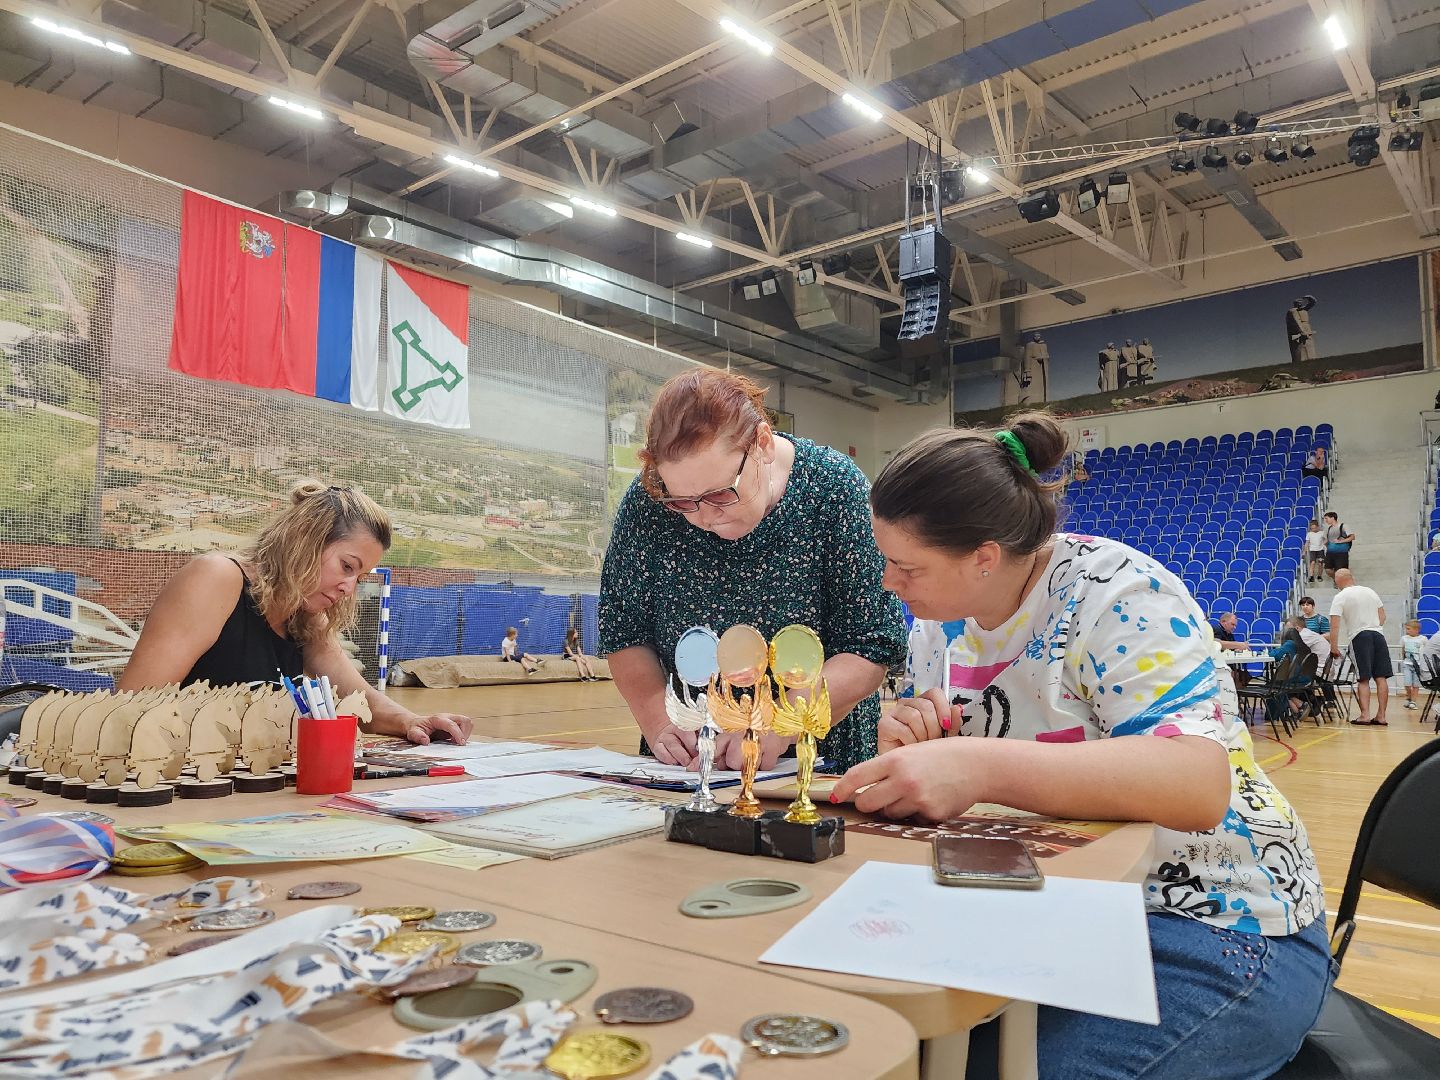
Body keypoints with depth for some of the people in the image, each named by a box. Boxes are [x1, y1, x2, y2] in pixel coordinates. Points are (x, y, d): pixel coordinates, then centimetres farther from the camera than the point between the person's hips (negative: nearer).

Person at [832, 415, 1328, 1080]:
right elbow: (933, 781, 11)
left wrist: (980, 767, -41)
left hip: (1210, 928, -6)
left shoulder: (1115, 593, -19)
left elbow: (1199, 783, -32)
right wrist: (907, 748, -13)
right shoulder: (948, 620, 2)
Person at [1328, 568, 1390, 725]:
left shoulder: (1340, 597, -3)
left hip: (1359, 636, -4)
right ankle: (1381, 716, 7)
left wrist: (1334, 647, -6)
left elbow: (1334, 625, -9)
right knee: (1381, 677, 5)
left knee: (1363, 679, -1)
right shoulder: (1370, 591, 13)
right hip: (1378, 634, 4)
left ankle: (1365, 715, -6)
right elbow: (1382, 617, 17)